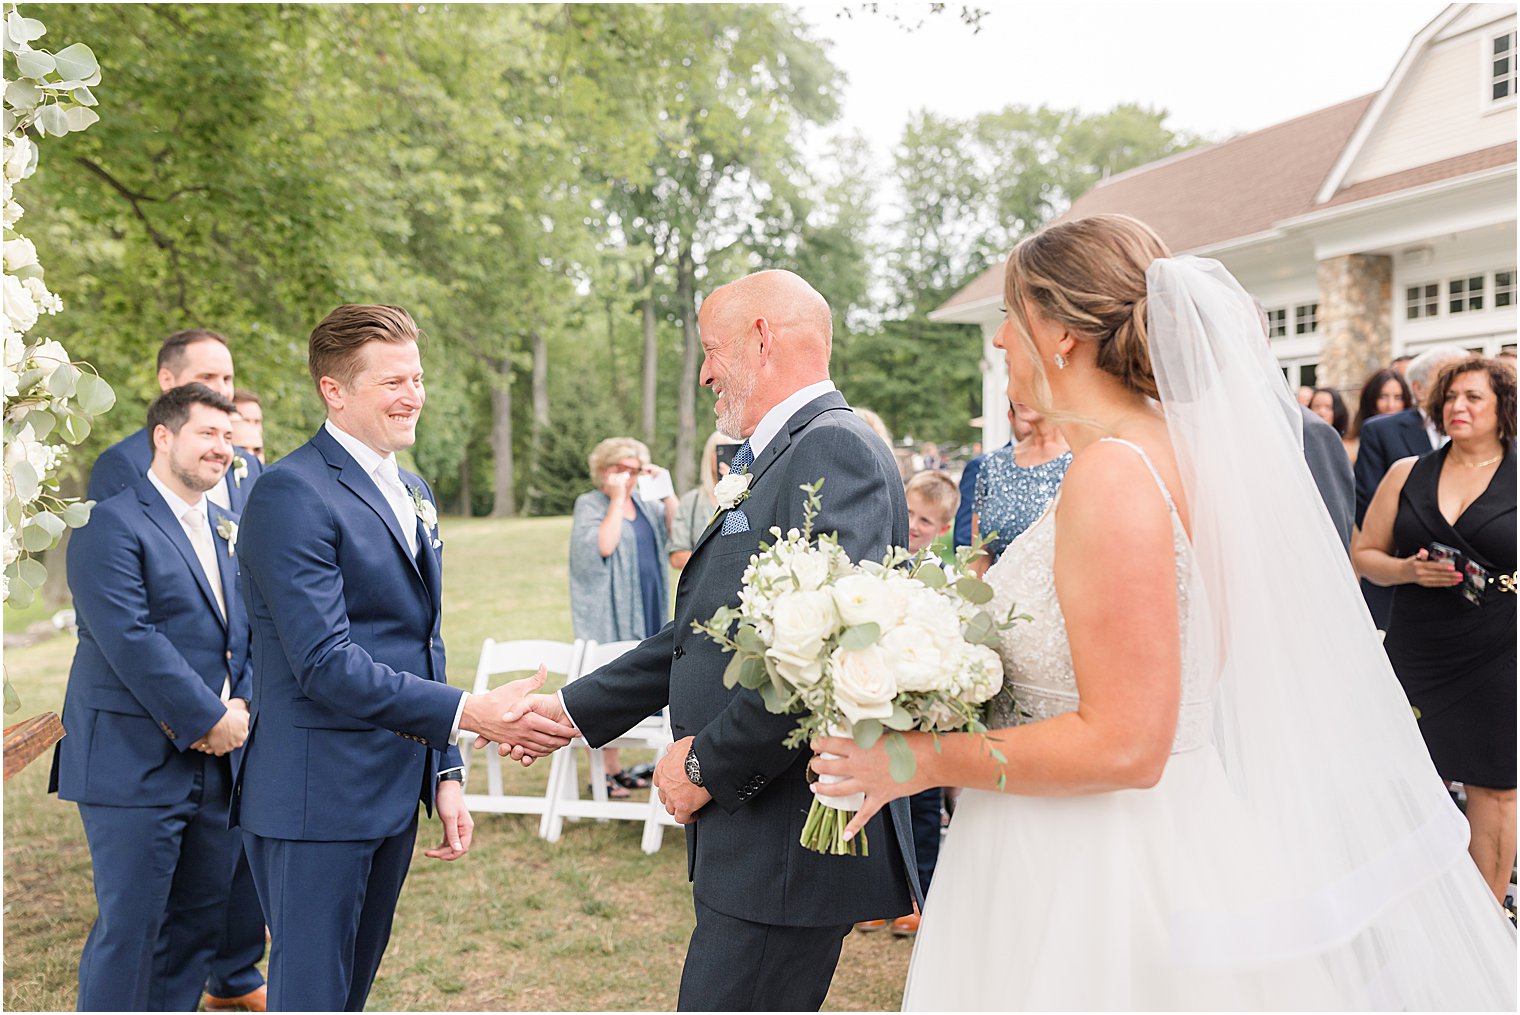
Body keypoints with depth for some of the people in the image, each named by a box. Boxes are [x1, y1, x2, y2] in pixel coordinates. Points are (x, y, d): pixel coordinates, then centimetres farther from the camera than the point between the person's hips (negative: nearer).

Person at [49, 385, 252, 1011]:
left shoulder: (228, 529, 14)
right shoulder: (112, 525, -10)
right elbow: (131, 640, -18)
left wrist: (241, 708, -4)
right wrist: (207, 719, -17)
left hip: (214, 759, 7)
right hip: (135, 764, -7)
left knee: (203, 920, 13)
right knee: (129, 925, 0)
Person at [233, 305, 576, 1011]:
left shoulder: (414, 495, 14)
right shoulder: (291, 493, -15)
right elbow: (324, 663, -22)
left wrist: (445, 775, 14)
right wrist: (472, 714, -26)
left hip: (394, 793, 8)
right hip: (319, 796, -8)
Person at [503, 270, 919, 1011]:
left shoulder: (835, 448, -15)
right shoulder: (779, 461, 17)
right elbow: (702, 634, 21)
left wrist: (708, 764, -16)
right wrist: (573, 708, 20)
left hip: (786, 843, -10)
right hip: (749, 832, 10)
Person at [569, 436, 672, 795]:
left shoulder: (644, 504, 17)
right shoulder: (590, 504, -4)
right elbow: (601, 547, -20)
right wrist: (616, 499, -15)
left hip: (644, 610, 6)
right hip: (609, 613, -6)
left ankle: (617, 768, 15)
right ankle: (606, 772, -2)